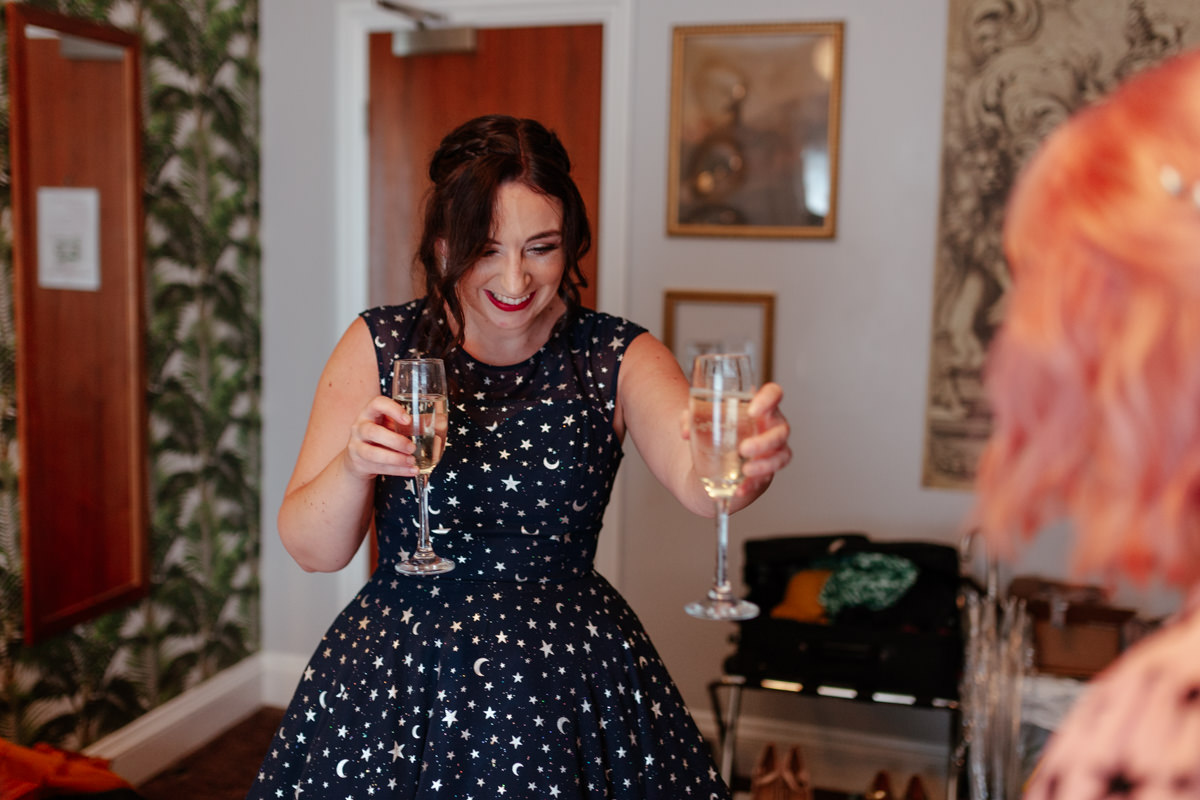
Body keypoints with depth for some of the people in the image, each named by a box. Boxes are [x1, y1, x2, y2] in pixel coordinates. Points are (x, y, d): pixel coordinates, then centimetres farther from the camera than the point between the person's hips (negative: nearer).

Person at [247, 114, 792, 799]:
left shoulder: (619, 358, -6)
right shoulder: (381, 347, -5)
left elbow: (699, 479, -26)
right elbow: (312, 551, -6)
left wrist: (744, 458, -50)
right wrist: (353, 465, -27)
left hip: (569, 686, 0)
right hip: (400, 675, 1)